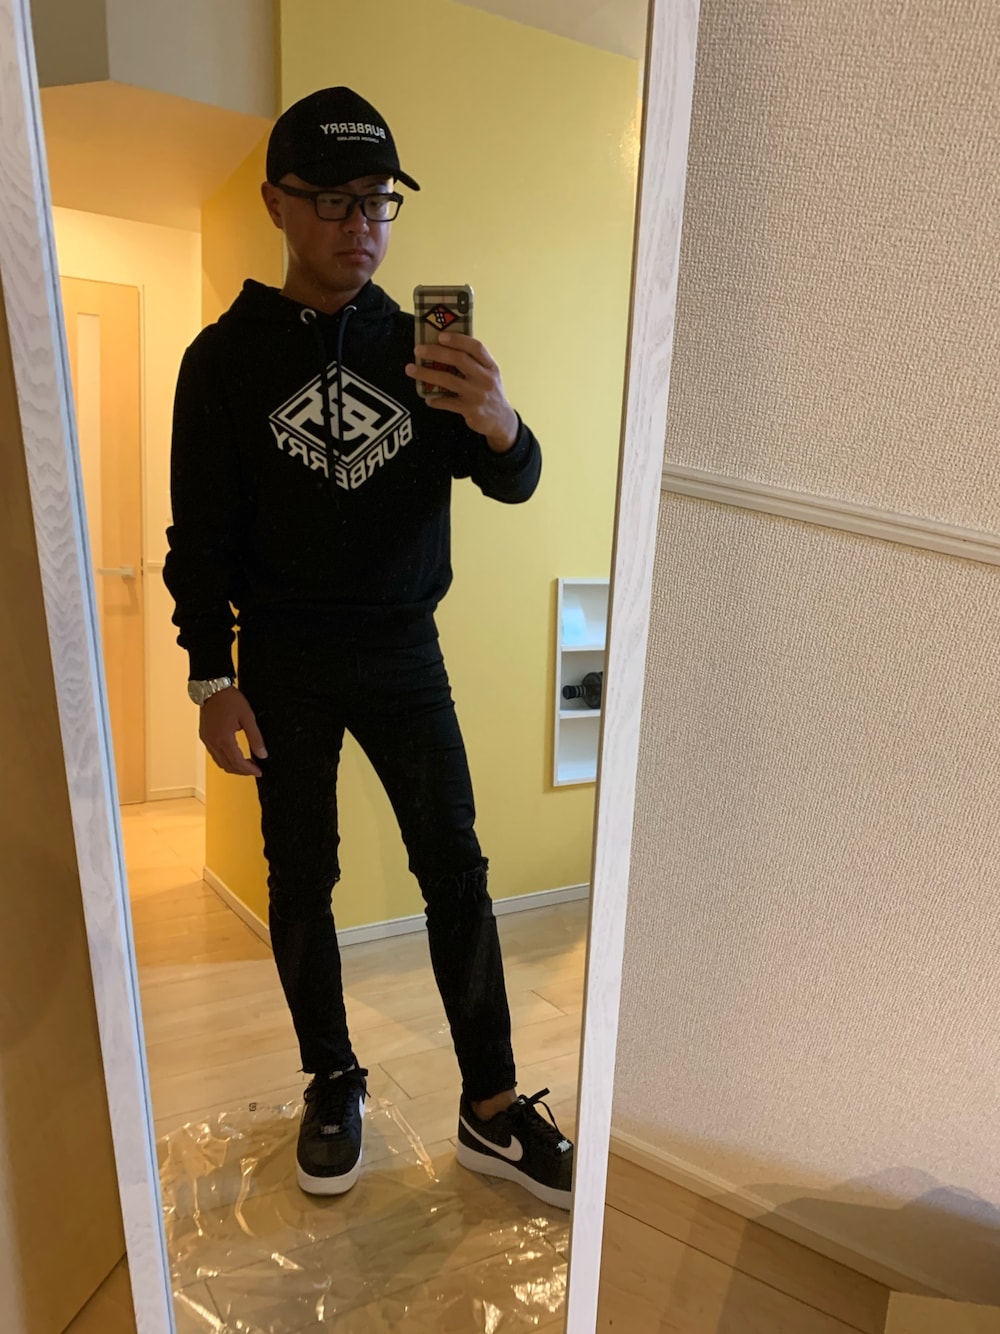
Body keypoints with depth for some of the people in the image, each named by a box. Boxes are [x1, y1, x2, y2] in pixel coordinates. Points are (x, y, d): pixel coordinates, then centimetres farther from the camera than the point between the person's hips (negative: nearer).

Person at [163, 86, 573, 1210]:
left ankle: (491, 1112, 15)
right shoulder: (225, 357, 0)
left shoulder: (415, 345, 4)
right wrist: (211, 677, -6)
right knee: (301, 881, 9)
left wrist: (498, 425, -27)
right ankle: (332, 1084, 30)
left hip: (404, 654, 1)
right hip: (282, 670, 0)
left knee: (456, 870, 0)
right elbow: (198, 534, 0)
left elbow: (514, 485, -4)